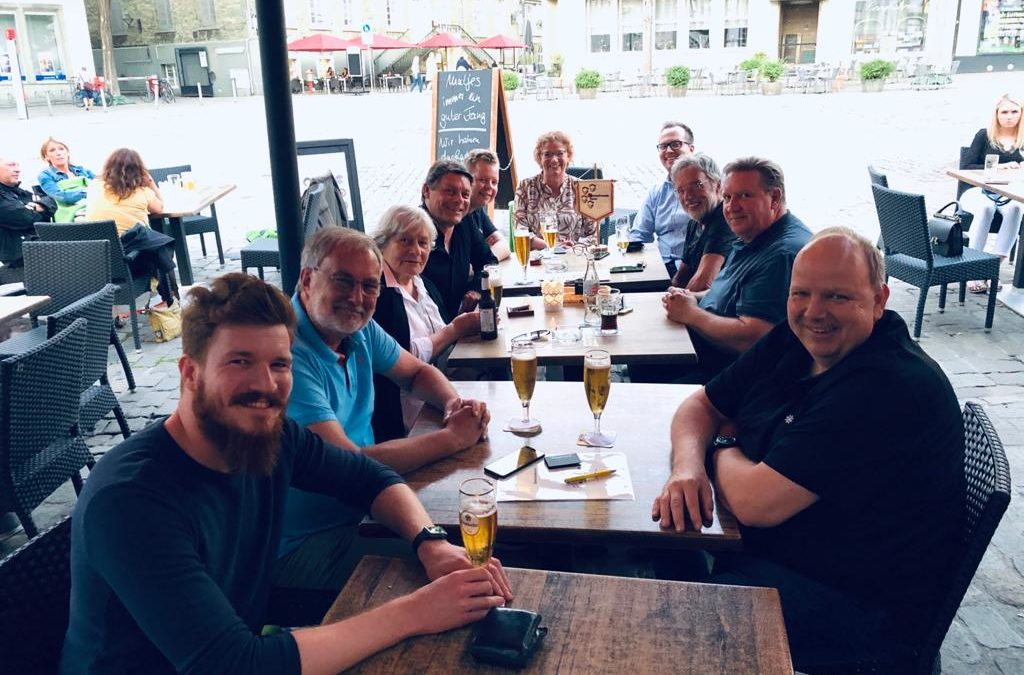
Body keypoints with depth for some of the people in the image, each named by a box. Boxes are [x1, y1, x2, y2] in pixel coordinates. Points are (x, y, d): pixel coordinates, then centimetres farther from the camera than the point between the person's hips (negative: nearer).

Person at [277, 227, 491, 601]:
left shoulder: (358, 328, 0)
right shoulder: (288, 354, -27)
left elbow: (417, 372, 17)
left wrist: (454, 403, -7)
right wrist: (453, 437, -22)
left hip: (362, 507, 8)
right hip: (303, 542, -8)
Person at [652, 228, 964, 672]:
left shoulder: (887, 386, -28)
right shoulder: (794, 341, 0)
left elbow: (756, 503, -30)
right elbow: (701, 405, 8)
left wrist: (723, 449, -8)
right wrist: (687, 465, -14)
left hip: (860, 607, -8)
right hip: (768, 544, 8)